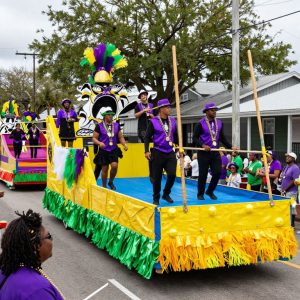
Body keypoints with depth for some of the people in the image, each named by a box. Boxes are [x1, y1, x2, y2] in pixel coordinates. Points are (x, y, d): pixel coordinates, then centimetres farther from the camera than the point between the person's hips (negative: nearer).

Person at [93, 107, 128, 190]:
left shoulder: (116, 125, 3)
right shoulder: (99, 126, -6)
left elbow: (121, 137, 9)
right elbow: (94, 138, -5)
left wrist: (124, 145, -8)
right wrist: (99, 143, -24)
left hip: (114, 150, 2)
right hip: (103, 151, -2)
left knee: (114, 166, -14)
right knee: (104, 169, 5)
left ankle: (111, 182, 13)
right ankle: (104, 186, 23)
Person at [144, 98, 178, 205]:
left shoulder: (173, 121, 8)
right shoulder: (153, 121, -5)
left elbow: (176, 136, 18)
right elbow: (147, 137, -3)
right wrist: (146, 151, -11)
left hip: (170, 153, 3)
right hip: (158, 153, -3)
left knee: (172, 174, -6)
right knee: (157, 177, 4)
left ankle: (166, 194, 17)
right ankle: (156, 198, 20)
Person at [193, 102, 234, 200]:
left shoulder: (219, 123, 10)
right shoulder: (201, 123, -7)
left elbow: (222, 138, 16)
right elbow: (195, 138, -10)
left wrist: (231, 147, 4)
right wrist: (203, 145, -26)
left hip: (215, 152, 5)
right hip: (204, 152, -4)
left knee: (217, 172, -2)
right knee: (203, 174, 2)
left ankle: (210, 191, 19)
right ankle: (200, 194, 19)